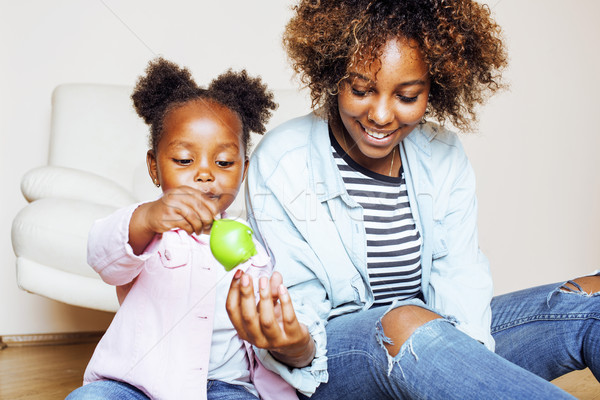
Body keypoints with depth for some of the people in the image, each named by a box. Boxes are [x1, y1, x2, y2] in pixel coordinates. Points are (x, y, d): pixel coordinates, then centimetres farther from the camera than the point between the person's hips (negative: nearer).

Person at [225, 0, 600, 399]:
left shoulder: (444, 156, 3)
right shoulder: (279, 163, -10)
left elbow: (460, 279, -4)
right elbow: (301, 301, -12)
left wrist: (464, 355, -24)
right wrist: (294, 350, -36)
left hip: (434, 340, 5)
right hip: (333, 357, -4)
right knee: (404, 322, -38)